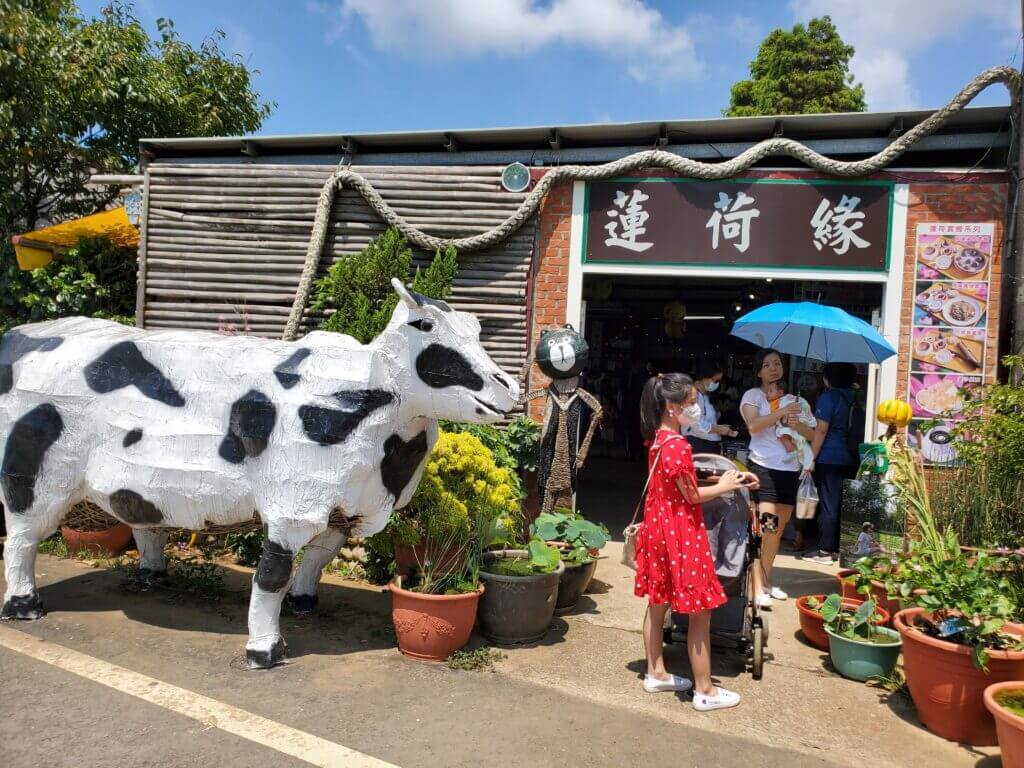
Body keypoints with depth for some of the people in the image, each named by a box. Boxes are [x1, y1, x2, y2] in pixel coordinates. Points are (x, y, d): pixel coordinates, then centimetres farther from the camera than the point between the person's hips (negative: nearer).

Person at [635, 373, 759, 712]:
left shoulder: (658, 440, 6)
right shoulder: (678, 445, -23)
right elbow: (691, 495, -17)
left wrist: (720, 479, 8)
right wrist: (725, 485, -2)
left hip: (659, 528, 10)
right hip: (681, 534, -9)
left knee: (658, 604, 17)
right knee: (699, 614, 2)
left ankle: (656, 674, 29)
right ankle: (705, 691, 11)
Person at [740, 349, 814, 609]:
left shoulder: (792, 399, 16)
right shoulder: (753, 395, 2)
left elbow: (812, 434, 12)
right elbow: (753, 425, -17)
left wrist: (797, 425, -8)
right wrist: (782, 411, -20)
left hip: (790, 469, 6)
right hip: (764, 467, -6)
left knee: (778, 530, 11)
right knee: (765, 527, -14)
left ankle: (766, 581, 22)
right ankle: (757, 587, -10)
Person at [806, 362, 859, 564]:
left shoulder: (828, 398, -11)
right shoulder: (854, 398, 10)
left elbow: (821, 430, -15)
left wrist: (811, 458, -13)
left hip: (829, 458, -7)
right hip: (849, 459, 7)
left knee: (827, 505, -3)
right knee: (842, 505, 13)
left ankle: (825, 551, 1)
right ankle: (839, 548, 20)